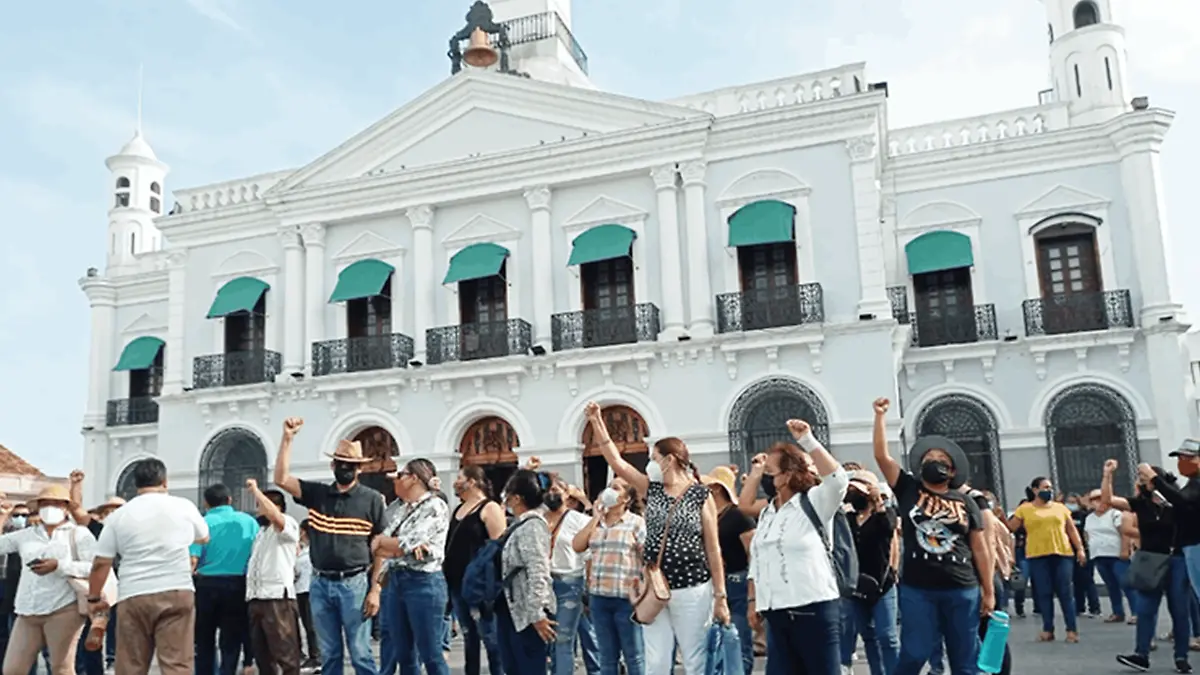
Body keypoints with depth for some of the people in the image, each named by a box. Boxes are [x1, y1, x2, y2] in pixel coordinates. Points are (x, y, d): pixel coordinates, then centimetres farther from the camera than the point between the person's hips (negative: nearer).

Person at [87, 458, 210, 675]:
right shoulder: (184, 506, 6)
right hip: (176, 593, -1)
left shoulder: (118, 516, 4)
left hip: (133, 597, 1)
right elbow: (204, 537, 24)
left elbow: (101, 563, 4)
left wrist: (94, 598, 18)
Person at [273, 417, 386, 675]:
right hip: (320, 584, 3)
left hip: (354, 583, -3)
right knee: (329, 654, 11)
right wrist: (287, 438, -8)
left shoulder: (372, 499, 0)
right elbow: (281, 478, -2)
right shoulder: (317, 494, 8)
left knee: (360, 653, -1)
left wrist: (375, 590, -7)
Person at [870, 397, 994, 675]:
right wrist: (880, 416, -8)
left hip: (962, 591, 2)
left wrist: (989, 591, 6)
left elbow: (980, 550, 9)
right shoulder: (908, 490, 6)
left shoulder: (965, 503, 8)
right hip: (917, 590, -1)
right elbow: (881, 455, -3)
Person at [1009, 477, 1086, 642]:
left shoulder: (1060, 507, 12)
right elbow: (1010, 528, 4)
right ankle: (1048, 630, 8)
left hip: (1062, 554, 2)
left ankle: (1072, 629, 5)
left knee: (1065, 592, 0)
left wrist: (1080, 549, 6)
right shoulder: (1024, 509, 5)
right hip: (1037, 556, -2)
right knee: (1044, 593, 1)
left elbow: (1072, 530, 14)